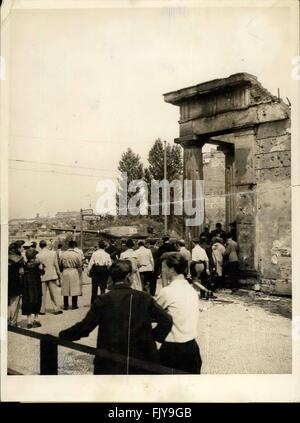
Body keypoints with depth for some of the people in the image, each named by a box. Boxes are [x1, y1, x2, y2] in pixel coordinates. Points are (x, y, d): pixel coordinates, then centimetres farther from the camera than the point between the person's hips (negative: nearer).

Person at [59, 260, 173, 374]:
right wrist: (156, 336, 3)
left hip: (110, 363, 0)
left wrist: (62, 336, 8)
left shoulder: (103, 300, -9)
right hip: (141, 361, 1)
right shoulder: (144, 298, -7)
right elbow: (166, 320, -12)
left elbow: (84, 326, -7)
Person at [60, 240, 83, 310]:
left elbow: (61, 263, 4)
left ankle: (66, 306, 14)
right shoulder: (76, 254, -11)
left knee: (65, 289, 10)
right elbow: (80, 265, -3)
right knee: (74, 289, 7)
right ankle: (74, 305, 10)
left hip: (65, 272, 2)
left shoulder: (63, 254, -5)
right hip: (74, 271, -2)